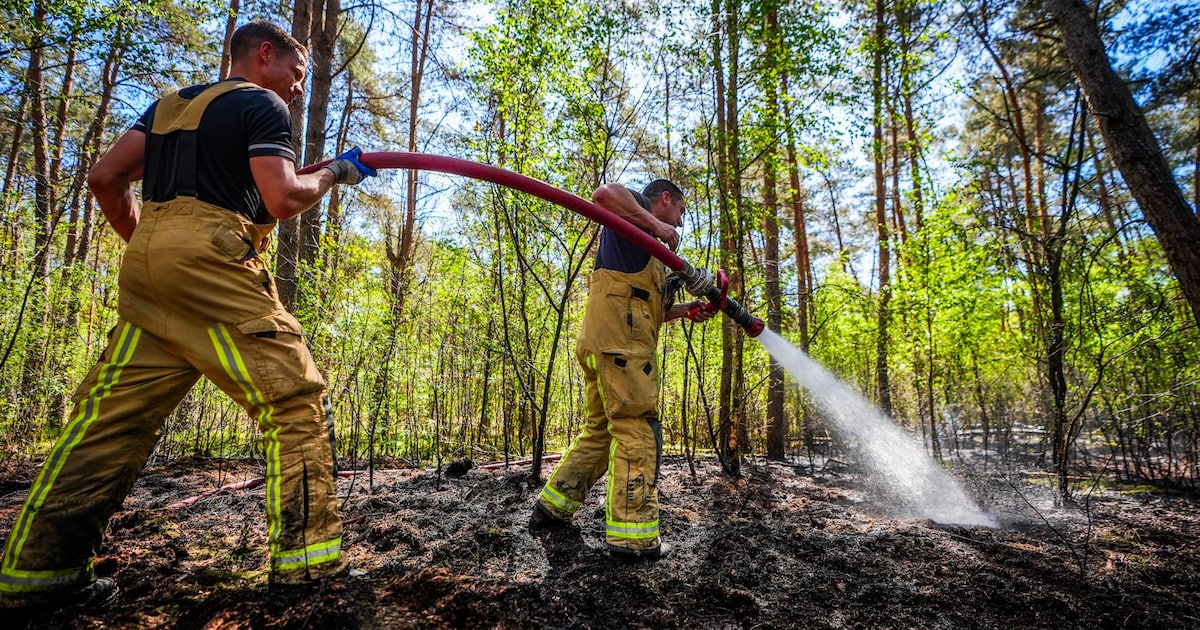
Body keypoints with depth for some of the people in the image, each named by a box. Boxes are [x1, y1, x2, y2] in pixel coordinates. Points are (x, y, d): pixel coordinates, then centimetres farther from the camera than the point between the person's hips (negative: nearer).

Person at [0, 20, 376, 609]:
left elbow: (105, 176, 19)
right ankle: (306, 565, -10)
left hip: (147, 260, 8)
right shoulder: (263, 105, 4)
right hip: (210, 260, -8)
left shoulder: (172, 102, 26)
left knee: (113, 411, 10)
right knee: (295, 399, -8)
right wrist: (335, 173, 6)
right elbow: (282, 199, -10)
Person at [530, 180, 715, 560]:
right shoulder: (633, 214, 6)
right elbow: (604, 194, -19)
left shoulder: (648, 250, 33)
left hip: (608, 346, 10)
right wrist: (656, 225, -15)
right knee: (638, 431, -9)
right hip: (620, 343, -10)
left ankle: (552, 508, 21)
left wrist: (687, 311, 16)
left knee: (601, 431, 14)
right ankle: (633, 537, -5)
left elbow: (649, 310, 30)